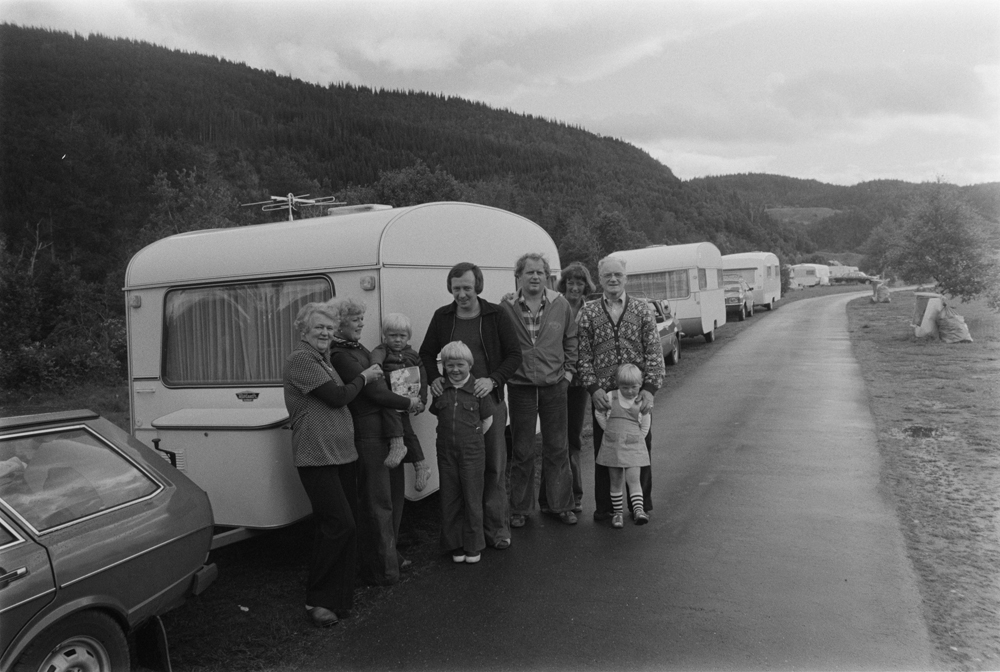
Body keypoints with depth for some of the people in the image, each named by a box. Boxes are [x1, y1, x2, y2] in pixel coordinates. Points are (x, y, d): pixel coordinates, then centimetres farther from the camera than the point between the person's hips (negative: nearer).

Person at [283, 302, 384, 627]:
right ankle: (317, 600, 3)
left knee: (345, 525, 10)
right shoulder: (299, 359, -11)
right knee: (340, 524, -13)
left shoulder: (322, 359, 20)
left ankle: (339, 596, 22)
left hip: (342, 454, 9)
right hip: (316, 456, -9)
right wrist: (364, 377, -3)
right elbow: (337, 397, -17)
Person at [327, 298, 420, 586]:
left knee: (394, 493, 18)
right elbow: (375, 393, -16)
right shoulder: (340, 356, -15)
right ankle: (382, 569, 12)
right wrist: (408, 403, 0)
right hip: (367, 435, -9)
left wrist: (396, 438, -5)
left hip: (387, 434, 9)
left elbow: (381, 392, 3)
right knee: (377, 502, 0)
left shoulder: (361, 351, 13)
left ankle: (390, 557, 33)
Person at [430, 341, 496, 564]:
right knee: (450, 500, 9)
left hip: (472, 453, -3)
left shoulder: (478, 388, -6)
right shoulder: (440, 390, 3)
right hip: (446, 451, 3)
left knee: (472, 500, 6)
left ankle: (473, 546, 20)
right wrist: (451, 436, 5)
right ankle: (455, 545, 23)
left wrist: (472, 438, -2)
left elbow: (487, 420, 1)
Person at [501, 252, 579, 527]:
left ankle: (561, 505, 26)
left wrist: (568, 370, 5)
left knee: (557, 449, 11)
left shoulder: (561, 305, 1)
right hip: (520, 387, -1)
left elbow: (571, 340, 11)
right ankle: (520, 509, 23)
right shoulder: (506, 308, -5)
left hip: (554, 386, 1)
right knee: (521, 452, 9)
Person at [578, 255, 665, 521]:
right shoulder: (588, 312, 4)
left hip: (638, 392, 0)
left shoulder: (642, 309, 4)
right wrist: (594, 388, -10)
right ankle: (604, 507, 20)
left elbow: (654, 352, 0)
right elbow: (584, 355, 2)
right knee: (603, 450, 7)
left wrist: (649, 388, -11)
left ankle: (641, 504, 25)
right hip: (602, 394, 0)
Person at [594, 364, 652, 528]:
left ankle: (638, 510, -11)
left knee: (633, 479, -12)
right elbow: (599, 414, 8)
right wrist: (610, 431, 7)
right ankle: (617, 512, 15)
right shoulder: (611, 397, -3)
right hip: (612, 446, 1)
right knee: (615, 481, 7)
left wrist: (636, 440, 6)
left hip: (633, 446, -1)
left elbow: (645, 426, 8)